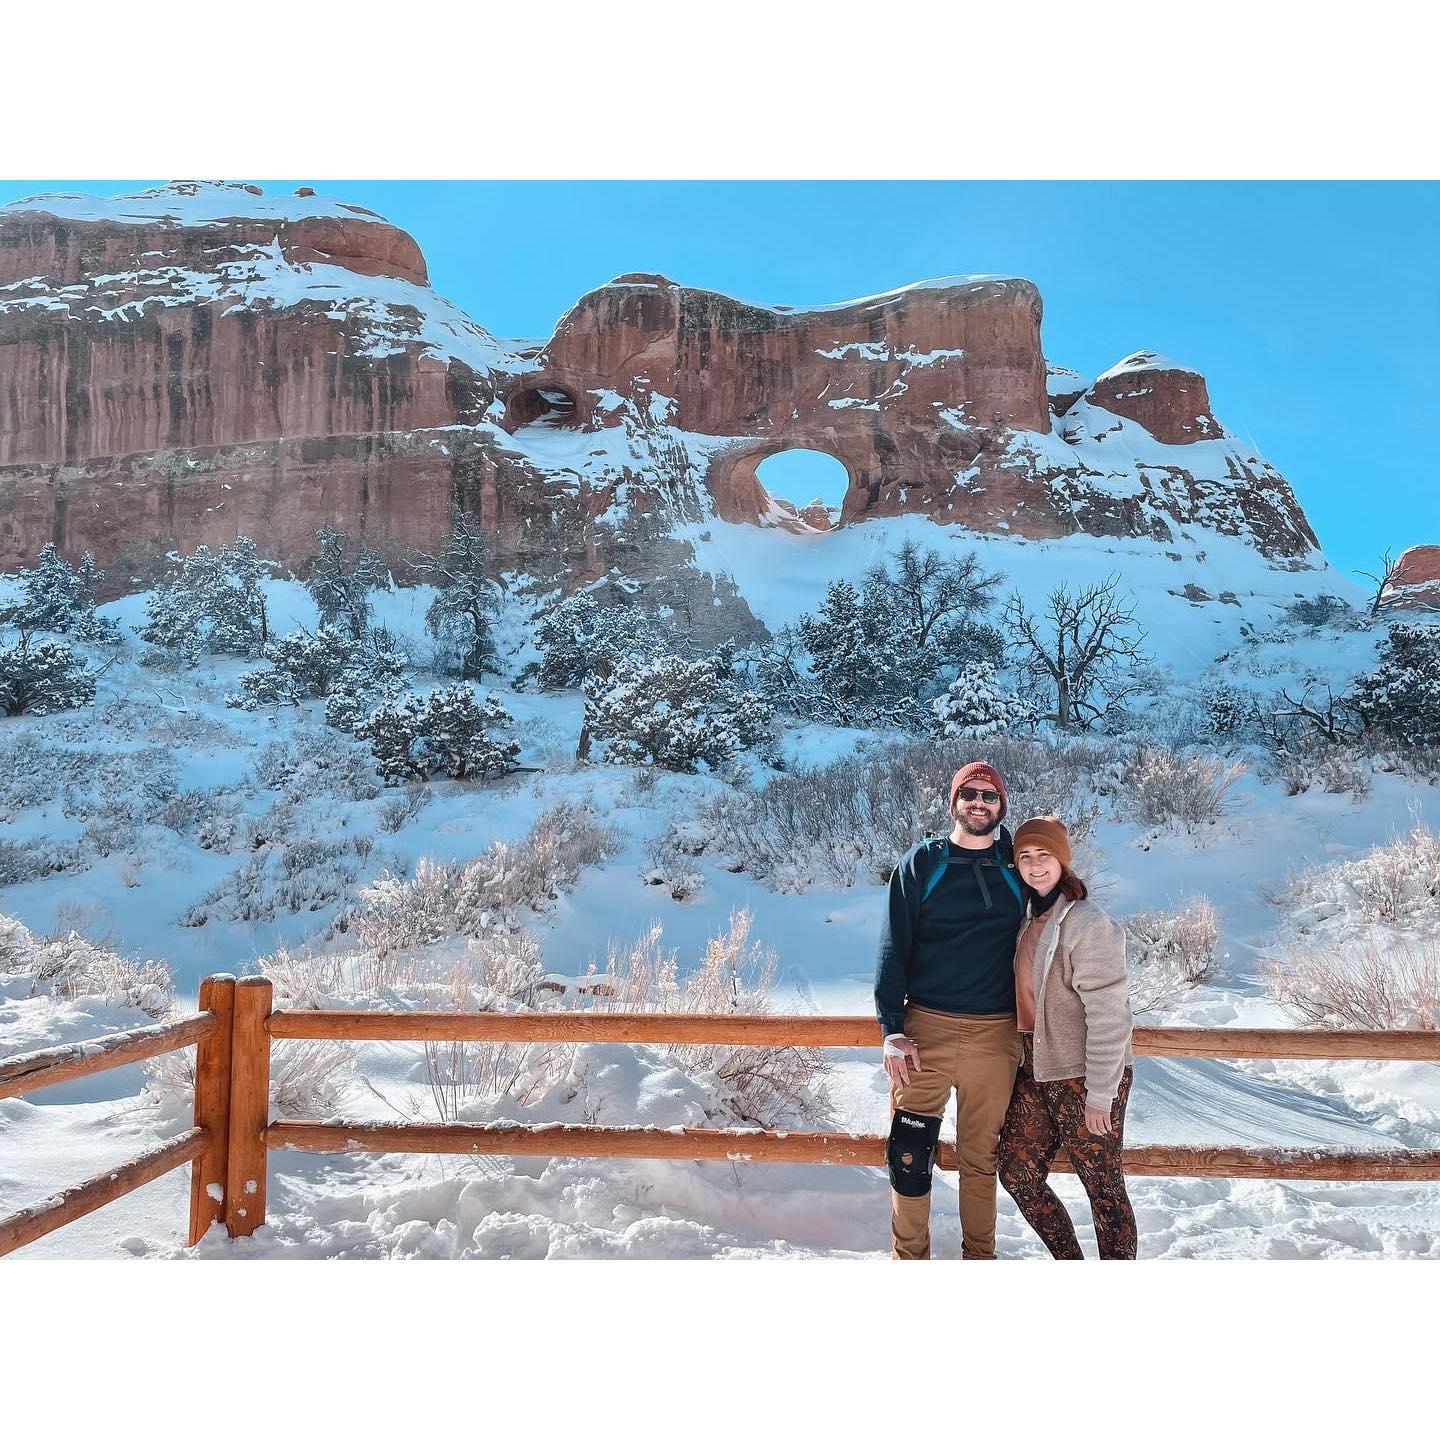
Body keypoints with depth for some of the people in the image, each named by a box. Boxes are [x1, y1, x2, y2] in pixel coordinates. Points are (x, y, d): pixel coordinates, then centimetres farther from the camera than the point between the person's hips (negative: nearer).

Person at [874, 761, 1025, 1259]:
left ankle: (979, 1254, 23)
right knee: (909, 1154, -3)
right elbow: (892, 947, -1)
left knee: (981, 1157, 9)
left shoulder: (1017, 869, 9)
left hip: (995, 1035, 2)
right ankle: (909, 1256, 13)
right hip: (926, 1029, -1)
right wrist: (893, 1029, -8)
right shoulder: (921, 863, 3)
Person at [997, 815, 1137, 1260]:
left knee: (1103, 1189, 4)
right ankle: (1069, 1263, 32)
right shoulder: (1029, 916, 7)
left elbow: (1108, 1017, -19)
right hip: (1035, 1072, 8)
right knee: (1016, 1174, 13)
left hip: (1083, 1076, -8)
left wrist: (1099, 1096, -18)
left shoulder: (1089, 924, -18)